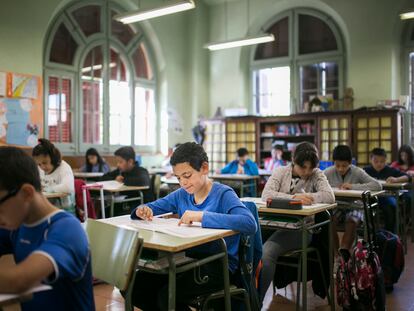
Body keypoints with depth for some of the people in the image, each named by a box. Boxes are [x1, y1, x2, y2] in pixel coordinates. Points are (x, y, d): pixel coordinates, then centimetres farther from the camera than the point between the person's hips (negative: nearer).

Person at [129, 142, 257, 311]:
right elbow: (152, 207, 17)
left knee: (167, 295, -26)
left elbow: (250, 224, -30)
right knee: (135, 286, -7)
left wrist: (203, 216, -34)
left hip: (219, 264, -6)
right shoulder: (181, 195, 6)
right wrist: (143, 210, -8)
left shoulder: (223, 194, -12)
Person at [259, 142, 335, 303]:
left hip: (300, 228, -3)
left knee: (266, 252, -27)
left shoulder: (317, 175, 3)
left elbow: (330, 196, -14)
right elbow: (266, 194, -11)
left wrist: (304, 197, -17)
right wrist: (294, 198, -23)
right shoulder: (281, 171, 6)